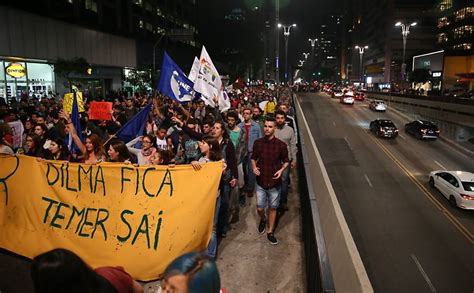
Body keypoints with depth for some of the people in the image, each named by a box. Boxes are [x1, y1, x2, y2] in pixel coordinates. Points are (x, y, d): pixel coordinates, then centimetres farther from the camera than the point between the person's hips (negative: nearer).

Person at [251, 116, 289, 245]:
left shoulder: (281, 145, -11)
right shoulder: (257, 143, -6)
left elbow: (286, 161, 2)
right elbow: (253, 158, 9)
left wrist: (281, 169, -17)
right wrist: (254, 167, -11)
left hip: (275, 182, -1)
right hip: (261, 181, 1)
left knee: (273, 208, 12)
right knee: (260, 208, 9)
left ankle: (270, 232, 30)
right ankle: (263, 219, 44)